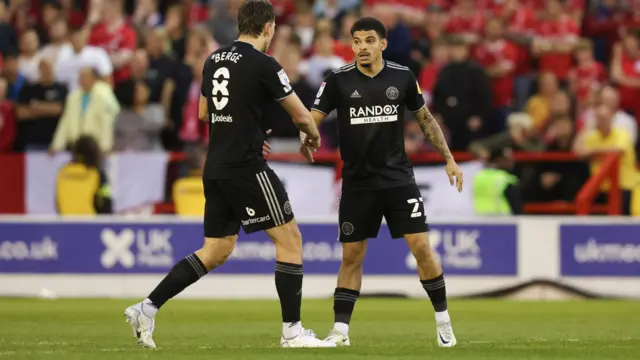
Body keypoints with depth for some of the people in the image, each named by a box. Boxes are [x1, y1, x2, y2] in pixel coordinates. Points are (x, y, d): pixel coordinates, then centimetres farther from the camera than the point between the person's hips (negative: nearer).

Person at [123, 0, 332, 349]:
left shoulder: (214, 60, 11)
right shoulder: (263, 64, -11)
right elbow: (301, 115, -5)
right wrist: (313, 138, 16)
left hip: (215, 169, 8)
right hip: (246, 169, -8)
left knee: (215, 252, 14)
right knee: (290, 238, 2)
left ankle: (147, 308, 7)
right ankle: (292, 331, 1)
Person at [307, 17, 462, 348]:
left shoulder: (403, 78, -1)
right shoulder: (338, 81, -6)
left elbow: (425, 118, 12)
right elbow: (312, 120, -6)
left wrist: (449, 158, 10)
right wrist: (308, 138, -30)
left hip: (398, 178, 0)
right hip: (357, 182, 0)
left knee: (421, 247, -6)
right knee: (351, 256, 2)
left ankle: (443, 320, 9)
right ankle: (340, 330, 10)